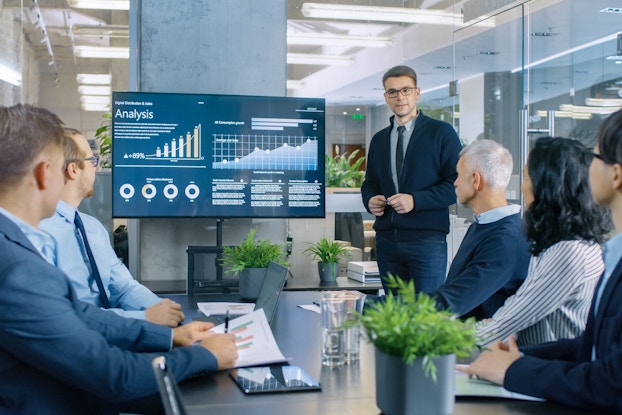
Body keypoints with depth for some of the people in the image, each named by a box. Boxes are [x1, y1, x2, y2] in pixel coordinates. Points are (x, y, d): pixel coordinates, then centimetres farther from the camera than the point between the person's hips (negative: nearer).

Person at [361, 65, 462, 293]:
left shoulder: (441, 132, 0)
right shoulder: (379, 139, 16)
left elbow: (457, 183, -6)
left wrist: (415, 200, -16)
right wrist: (370, 200, -1)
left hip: (427, 239, -5)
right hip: (387, 240, 5)